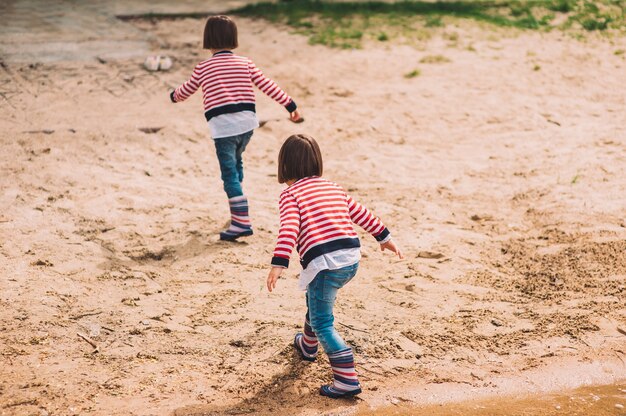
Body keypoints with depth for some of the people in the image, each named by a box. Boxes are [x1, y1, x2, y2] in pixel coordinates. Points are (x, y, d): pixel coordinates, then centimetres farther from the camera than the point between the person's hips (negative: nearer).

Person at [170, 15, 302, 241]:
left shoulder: (202, 68, 4)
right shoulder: (245, 63, 8)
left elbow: (185, 91, 19)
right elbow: (268, 86, 7)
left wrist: (174, 96, 41)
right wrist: (290, 105, 15)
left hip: (222, 127, -4)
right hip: (247, 123, 4)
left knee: (230, 175, -5)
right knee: (236, 162, 27)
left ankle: (242, 222, -12)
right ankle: (237, 210, 36)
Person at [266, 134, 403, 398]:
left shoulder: (290, 195, -1)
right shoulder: (334, 188, 19)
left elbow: (289, 229, -16)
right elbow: (360, 213, 24)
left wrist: (278, 264, -24)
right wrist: (384, 237, 35)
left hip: (323, 263, -8)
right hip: (352, 259, 8)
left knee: (323, 324, -2)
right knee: (316, 301, 33)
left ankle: (347, 380, -14)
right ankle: (308, 345, 55)